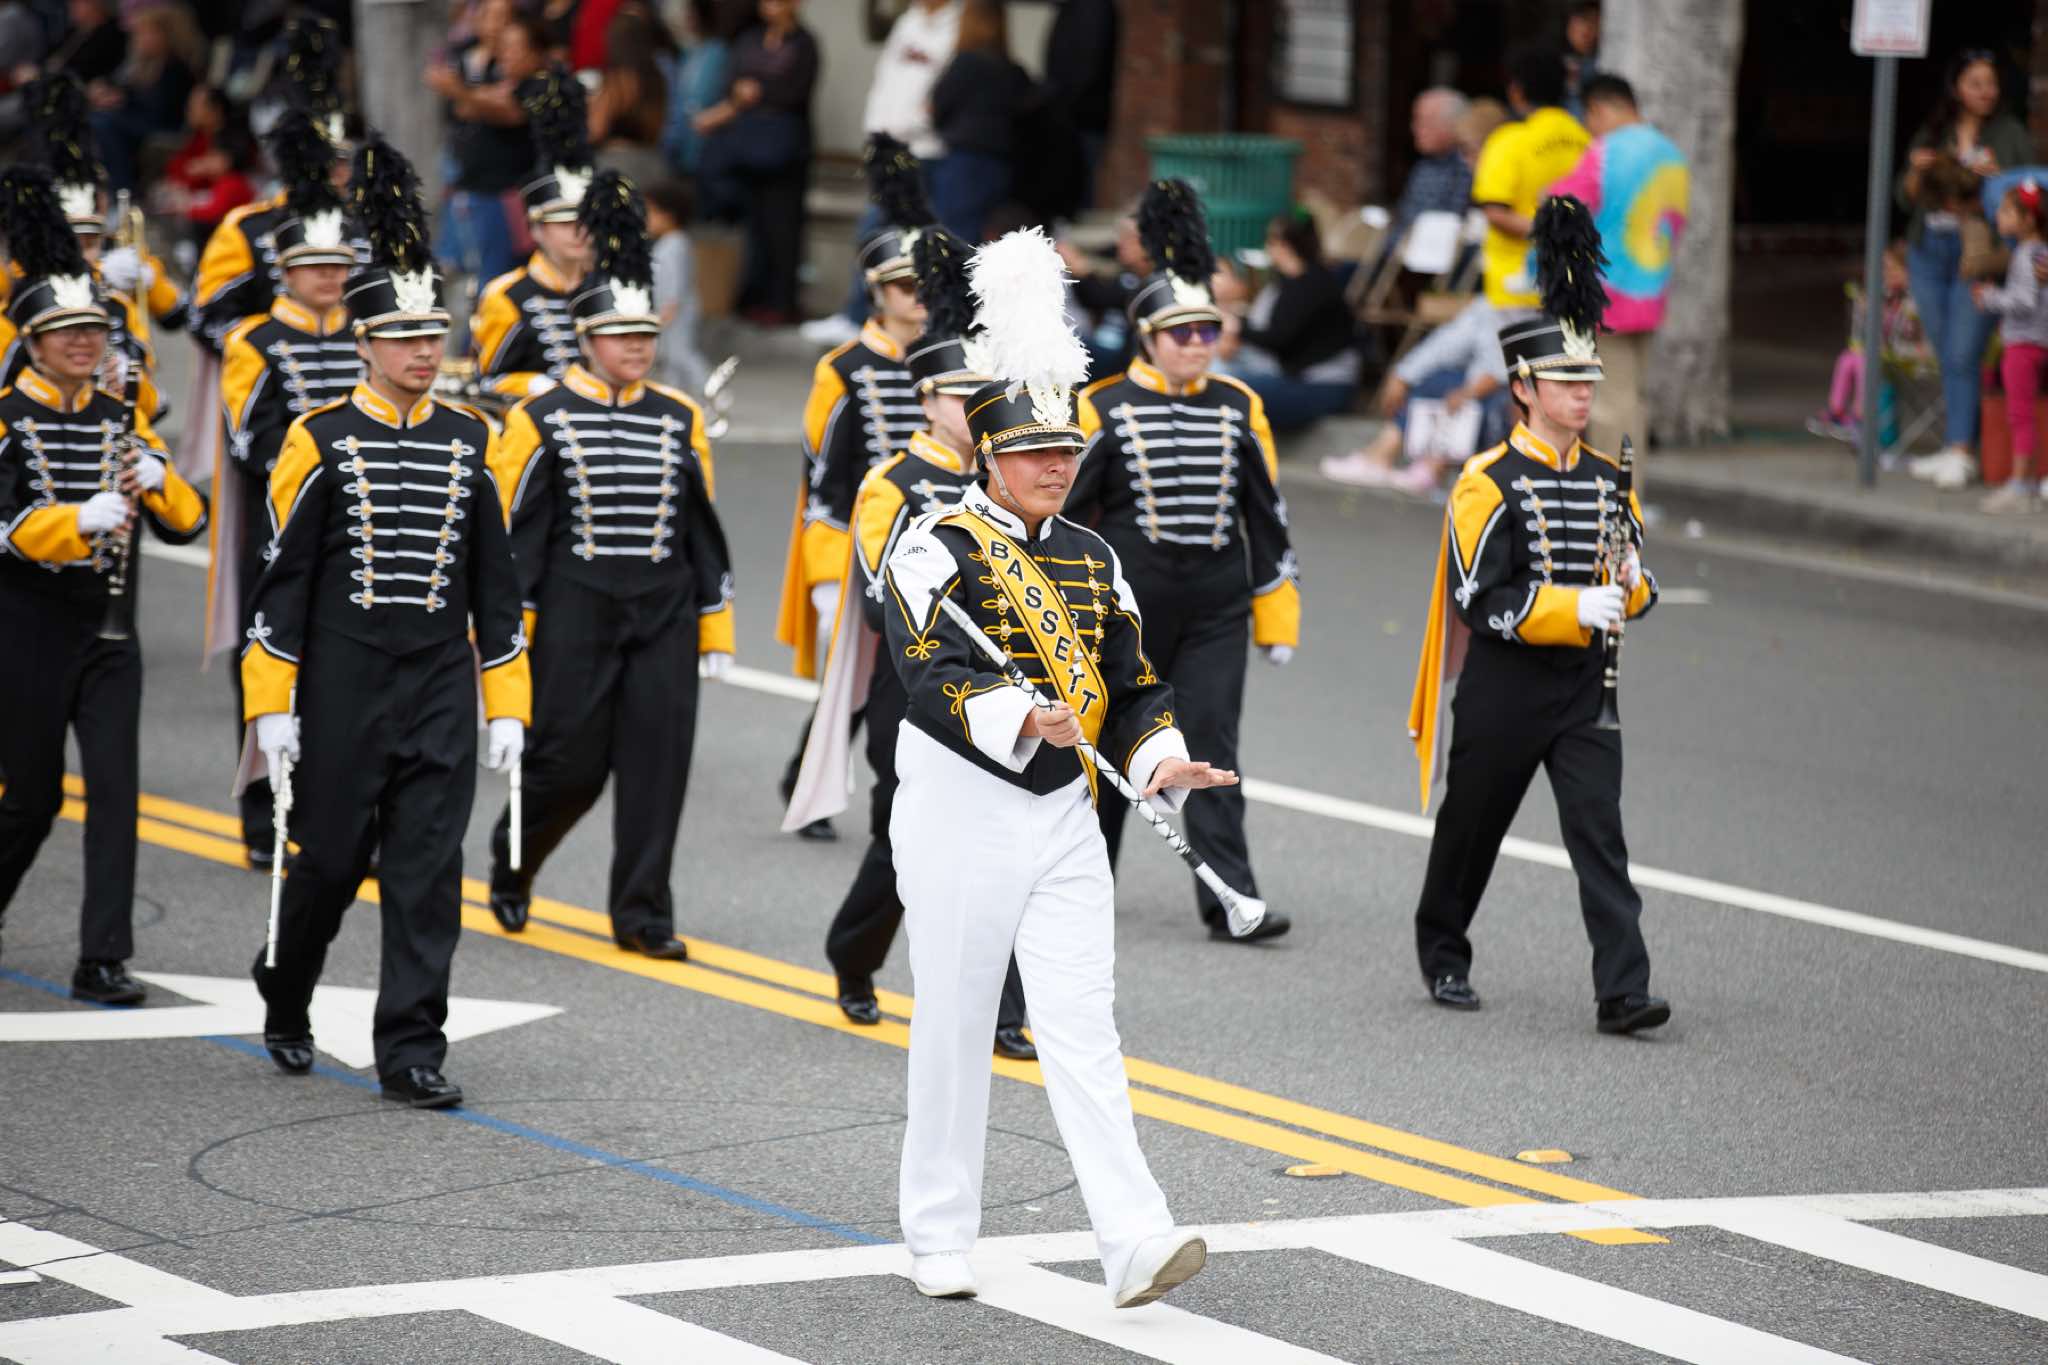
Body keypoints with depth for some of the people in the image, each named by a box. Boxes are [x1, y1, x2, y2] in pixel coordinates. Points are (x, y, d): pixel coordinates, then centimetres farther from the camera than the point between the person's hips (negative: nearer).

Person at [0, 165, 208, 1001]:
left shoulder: (123, 421, 8)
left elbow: (186, 524, 4)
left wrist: (156, 478, -17)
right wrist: (84, 520, -36)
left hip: (107, 630, 4)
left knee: (115, 787, -7)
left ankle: (103, 961, -7)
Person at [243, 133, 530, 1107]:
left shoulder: (468, 442, 6)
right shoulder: (321, 442, -3)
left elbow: (495, 583, 11)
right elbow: (282, 579, -3)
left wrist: (508, 705, 7)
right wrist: (272, 708, -7)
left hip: (442, 690, 2)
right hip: (344, 688, -2)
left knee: (428, 871, -3)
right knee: (329, 861, 6)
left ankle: (411, 1053, -1)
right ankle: (285, 1004, 31)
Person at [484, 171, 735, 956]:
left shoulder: (680, 421, 8)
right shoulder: (543, 420, -3)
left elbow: (703, 531, 12)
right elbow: (513, 536, -3)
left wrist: (715, 635, 10)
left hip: (664, 617, 3)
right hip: (576, 618, -3)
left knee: (658, 760, -3)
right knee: (569, 764, -1)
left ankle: (642, 914, 3)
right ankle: (513, 861, 27)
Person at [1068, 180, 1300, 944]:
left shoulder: (1238, 409, 5)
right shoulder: (1102, 410, -4)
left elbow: (1267, 517, 10)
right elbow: (1062, 514, 0)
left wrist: (1277, 617, 10)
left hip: (1216, 610, 2)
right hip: (1126, 609, -2)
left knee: (1211, 743, -6)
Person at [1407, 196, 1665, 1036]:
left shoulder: (1607, 478, 7)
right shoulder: (1489, 484, -10)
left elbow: (1637, 582, 13)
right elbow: (1483, 600, -16)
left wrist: (1631, 587, -11)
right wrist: (1575, 609, -25)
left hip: (1585, 687, 4)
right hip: (1504, 690, -3)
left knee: (1600, 834, -8)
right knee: (1472, 825, 13)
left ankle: (1622, 991, -15)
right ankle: (1443, 956, 35)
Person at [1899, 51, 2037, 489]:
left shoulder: (2010, 134, 2)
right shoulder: (1931, 135, 12)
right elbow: (1907, 199, 14)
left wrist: (1994, 176, -15)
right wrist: (1918, 171, -7)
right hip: (1929, 252, 4)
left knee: (1962, 357, -12)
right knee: (1946, 357, 5)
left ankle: (1960, 452, -11)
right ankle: (1954, 446, 10)